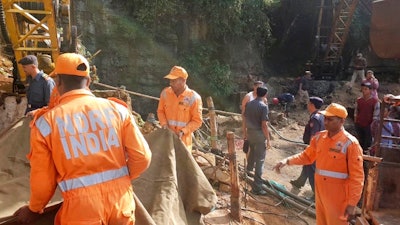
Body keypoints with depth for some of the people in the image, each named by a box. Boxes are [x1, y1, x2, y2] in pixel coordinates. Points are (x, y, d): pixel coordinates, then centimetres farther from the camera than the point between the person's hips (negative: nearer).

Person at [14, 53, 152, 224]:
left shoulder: (46, 123, -5)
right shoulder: (116, 109, -2)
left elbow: (43, 180, 0)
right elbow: (142, 157, -2)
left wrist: (34, 209, 21)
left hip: (82, 209, -2)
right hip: (121, 204, 3)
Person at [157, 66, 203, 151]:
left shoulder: (194, 98, -13)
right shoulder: (165, 93, -2)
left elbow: (197, 121, -9)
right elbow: (160, 111, 11)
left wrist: (183, 131, -20)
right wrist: (164, 123, -6)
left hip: (183, 139, -3)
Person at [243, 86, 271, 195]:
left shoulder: (248, 104, 3)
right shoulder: (263, 106, -17)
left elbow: (245, 119, 10)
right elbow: (264, 125, -19)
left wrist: (245, 132, 23)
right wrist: (268, 139, -12)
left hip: (250, 132, 7)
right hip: (259, 134, -7)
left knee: (252, 152, 33)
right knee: (260, 160, -2)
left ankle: (249, 170, 56)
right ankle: (257, 187, -1)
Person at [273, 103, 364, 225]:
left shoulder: (350, 143, -18)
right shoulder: (319, 137, -1)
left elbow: (357, 177, -16)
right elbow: (307, 156, 10)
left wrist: (352, 204, -17)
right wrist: (287, 160, -7)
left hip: (338, 198, -6)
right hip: (320, 193, 6)